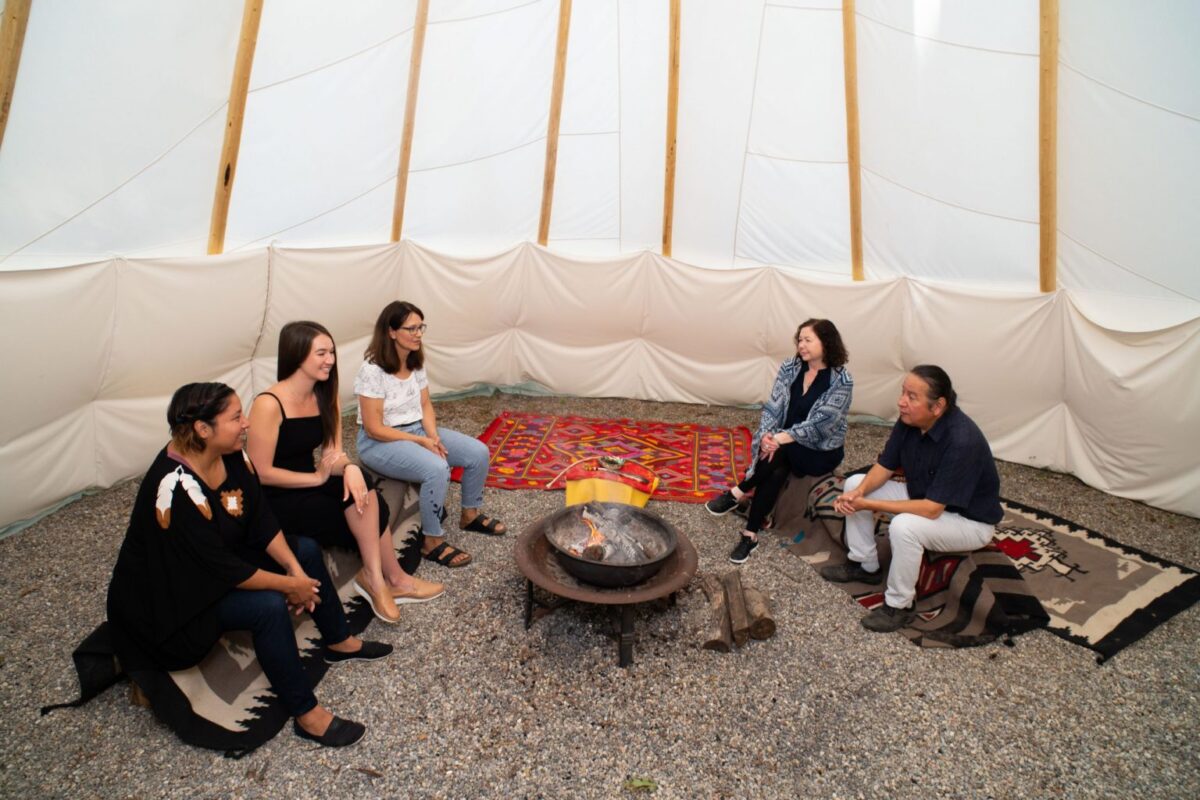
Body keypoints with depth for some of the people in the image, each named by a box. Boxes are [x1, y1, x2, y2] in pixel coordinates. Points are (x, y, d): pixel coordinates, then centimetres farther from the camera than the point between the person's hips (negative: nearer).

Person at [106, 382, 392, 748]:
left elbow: (261, 519, -3)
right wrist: (290, 585, -21)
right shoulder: (175, 489, -34)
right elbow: (221, 569, -31)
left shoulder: (230, 456, -10)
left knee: (305, 550, 4)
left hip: (221, 557, 9)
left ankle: (339, 641, 21)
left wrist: (297, 570, -13)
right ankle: (306, 715, -14)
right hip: (171, 596, -9)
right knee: (268, 605, -29)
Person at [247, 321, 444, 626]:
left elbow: (334, 451, -2)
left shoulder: (325, 396, 1)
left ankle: (376, 577, -11)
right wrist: (318, 477, -20)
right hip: (277, 501, -7)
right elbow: (260, 473, -20)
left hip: (310, 486, 7)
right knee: (371, 514, -20)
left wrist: (350, 468, -25)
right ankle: (393, 577, -1)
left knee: (360, 487, -21)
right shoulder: (269, 405, -21)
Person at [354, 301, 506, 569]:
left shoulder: (416, 363, 2)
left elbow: (425, 405, 8)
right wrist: (422, 442, -21)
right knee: (436, 468, -34)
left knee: (478, 452, -6)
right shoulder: (373, 371, -21)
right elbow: (374, 429, -20)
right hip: (381, 442, -8)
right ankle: (432, 542, -15)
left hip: (418, 430, 8)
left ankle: (470, 514, 17)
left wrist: (433, 436, -12)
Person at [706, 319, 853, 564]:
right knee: (775, 471, -30)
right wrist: (767, 434, -23)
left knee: (780, 453, -33)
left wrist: (780, 439, -32)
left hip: (821, 451, -3)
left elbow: (819, 423, -23)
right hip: (786, 445, 4)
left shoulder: (841, 381, -15)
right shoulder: (790, 367, 0)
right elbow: (773, 407, -4)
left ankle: (736, 494, -17)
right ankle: (751, 535, -21)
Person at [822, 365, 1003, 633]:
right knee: (854, 483, 0)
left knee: (904, 526, -36)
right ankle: (865, 565, 14)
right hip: (924, 498, 8)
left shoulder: (962, 441, -35)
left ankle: (899, 606, -12)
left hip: (969, 520, -8)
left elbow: (931, 509, -35)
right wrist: (859, 493, -23)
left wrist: (869, 504, -31)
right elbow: (884, 467, -3)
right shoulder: (909, 420, -13)